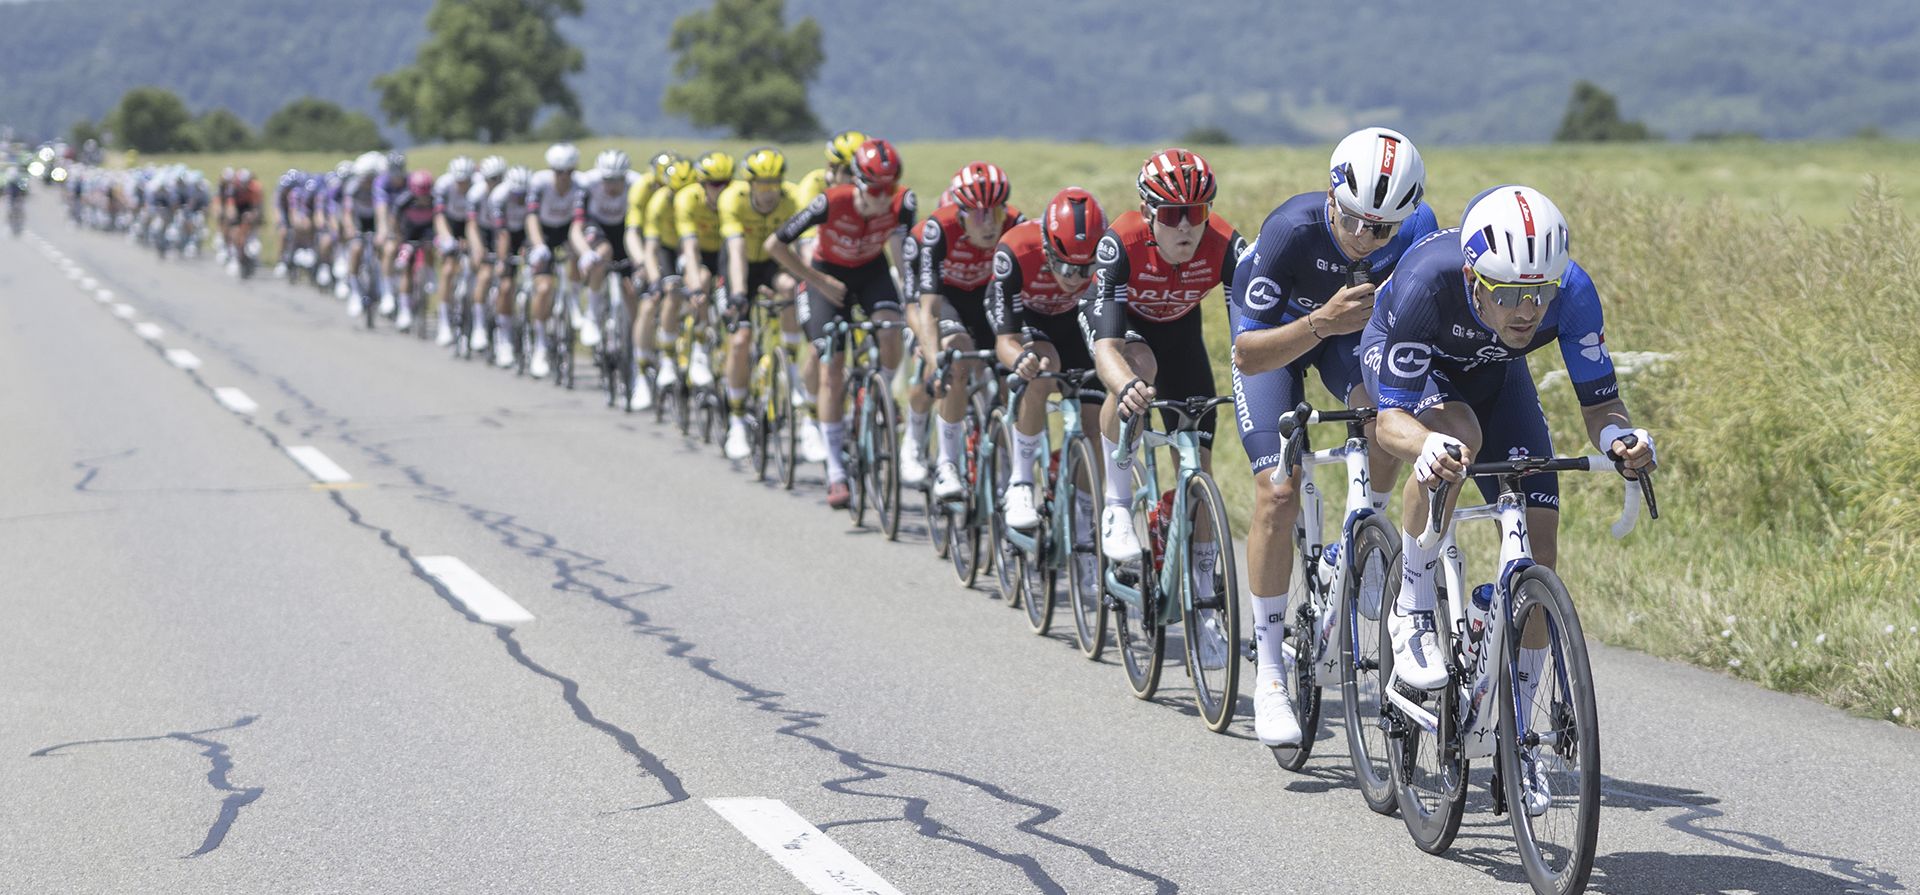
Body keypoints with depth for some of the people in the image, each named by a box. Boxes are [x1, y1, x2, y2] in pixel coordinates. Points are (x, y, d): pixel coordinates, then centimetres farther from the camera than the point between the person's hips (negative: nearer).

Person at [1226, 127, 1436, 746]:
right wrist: (1321, 322, -49)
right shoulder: (1292, 230, -37)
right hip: (1274, 334, -3)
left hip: (1353, 327, 3)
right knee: (1278, 492, -17)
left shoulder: (1416, 230, -27)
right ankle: (1269, 673, -8)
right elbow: (1248, 357, -34)